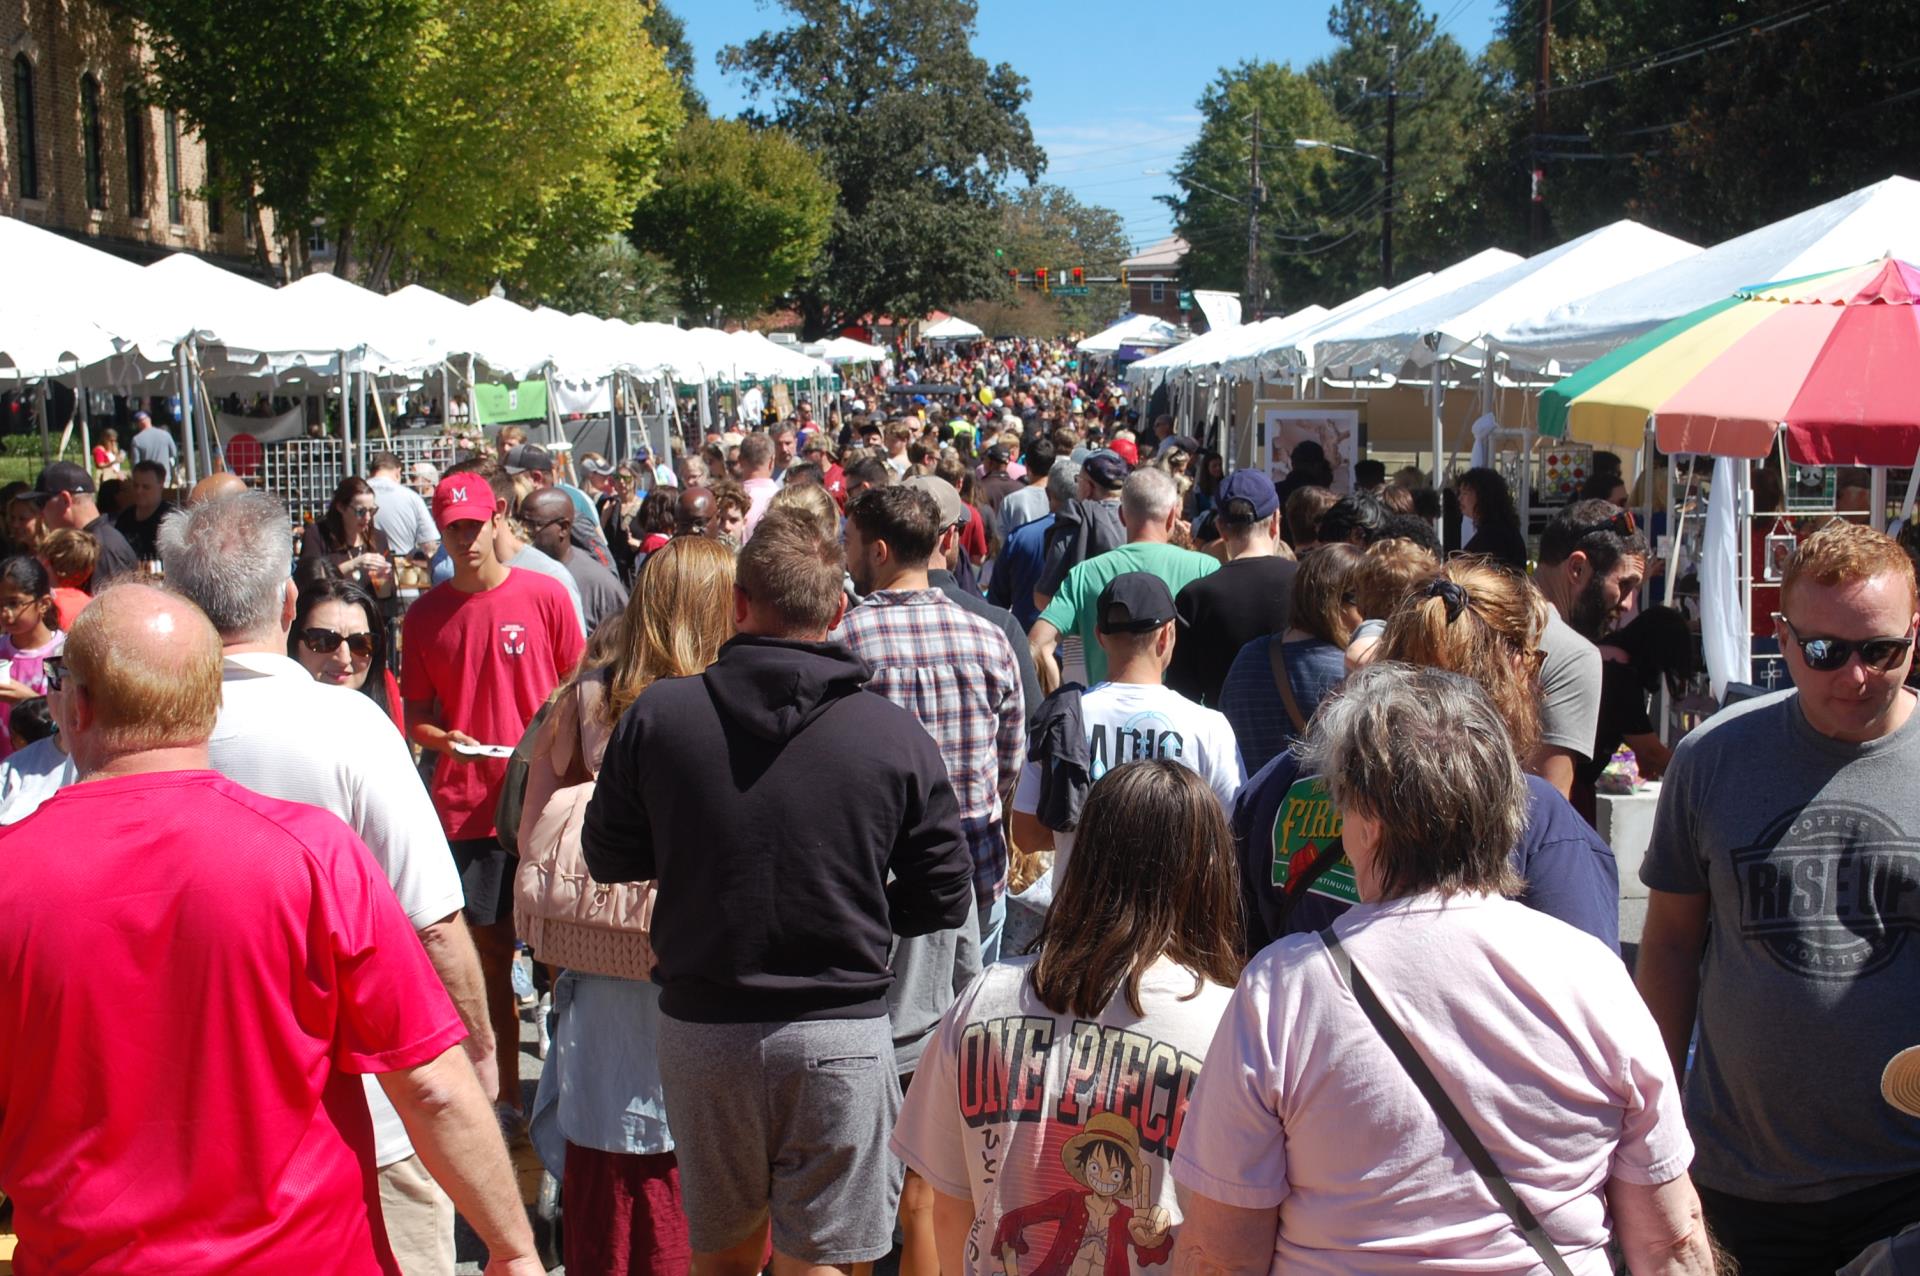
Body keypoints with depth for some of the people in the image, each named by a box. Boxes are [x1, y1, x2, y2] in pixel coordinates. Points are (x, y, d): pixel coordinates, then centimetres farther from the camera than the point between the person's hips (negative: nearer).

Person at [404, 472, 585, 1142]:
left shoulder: (545, 595, 0)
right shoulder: (423, 615, 6)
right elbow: (416, 716, 11)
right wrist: (446, 739, -10)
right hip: (465, 805, 2)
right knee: (488, 951, 7)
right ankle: (507, 1092, 18)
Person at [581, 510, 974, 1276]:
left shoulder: (658, 716, -8)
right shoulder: (897, 737, -12)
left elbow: (608, 859, 4)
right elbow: (941, 903, -5)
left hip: (699, 1028, 2)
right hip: (839, 1033, -2)